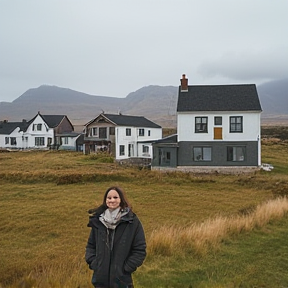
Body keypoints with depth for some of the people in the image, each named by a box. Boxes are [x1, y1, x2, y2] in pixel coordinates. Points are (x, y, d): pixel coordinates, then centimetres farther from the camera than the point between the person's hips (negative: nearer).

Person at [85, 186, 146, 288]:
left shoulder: (132, 222, -7)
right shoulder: (97, 221, 4)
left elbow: (140, 250, -5)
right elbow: (90, 245, 14)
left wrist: (126, 268, -9)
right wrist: (93, 263, 0)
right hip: (100, 279, 3)